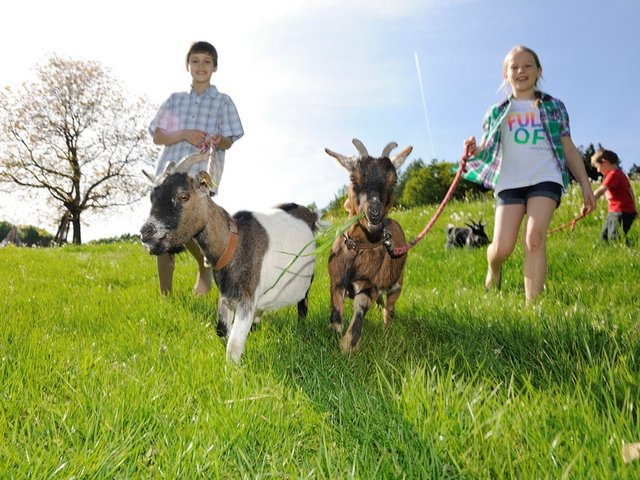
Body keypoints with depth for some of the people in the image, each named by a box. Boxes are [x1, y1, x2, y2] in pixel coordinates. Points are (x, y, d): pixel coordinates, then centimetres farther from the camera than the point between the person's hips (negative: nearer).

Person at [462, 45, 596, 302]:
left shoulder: (554, 107, 15)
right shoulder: (496, 112, 14)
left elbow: (569, 149, 15)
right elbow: (486, 152, 13)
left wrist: (586, 186, 9)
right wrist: (473, 151, -12)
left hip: (545, 179, 0)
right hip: (509, 182, 1)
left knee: (534, 239, -20)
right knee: (502, 247, -9)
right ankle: (493, 270, 28)